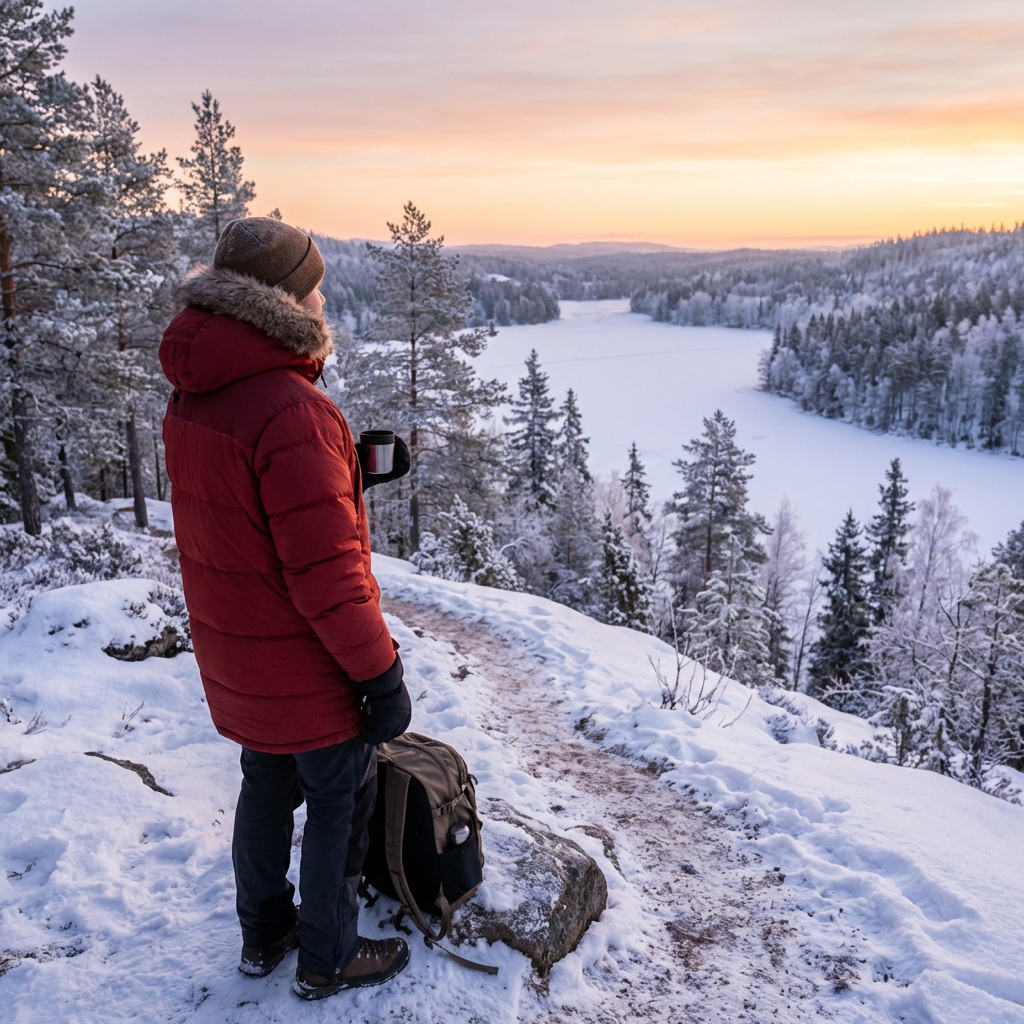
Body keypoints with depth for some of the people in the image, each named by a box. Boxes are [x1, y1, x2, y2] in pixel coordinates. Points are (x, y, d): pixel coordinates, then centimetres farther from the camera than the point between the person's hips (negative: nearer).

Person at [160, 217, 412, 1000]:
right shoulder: (290, 410, -28)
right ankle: (328, 960, 32)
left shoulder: (191, 396, 1)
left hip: (236, 662, 8)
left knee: (269, 789, 25)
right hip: (309, 670, -8)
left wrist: (355, 467, 7)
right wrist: (381, 674, -19)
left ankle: (263, 935, 44)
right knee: (342, 806, 13)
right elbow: (325, 570, -28)